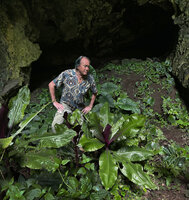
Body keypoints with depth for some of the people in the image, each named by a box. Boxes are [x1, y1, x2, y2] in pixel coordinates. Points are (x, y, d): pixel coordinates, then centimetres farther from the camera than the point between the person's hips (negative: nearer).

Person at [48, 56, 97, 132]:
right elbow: (51, 85, -6)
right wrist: (54, 102, -6)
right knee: (56, 125, -24)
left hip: (80, 108, 3)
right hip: (65, 105, -3)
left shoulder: (90, 78, -7)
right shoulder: (66, 74, -15)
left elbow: (94, 92, 12)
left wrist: (90, 106, 6)